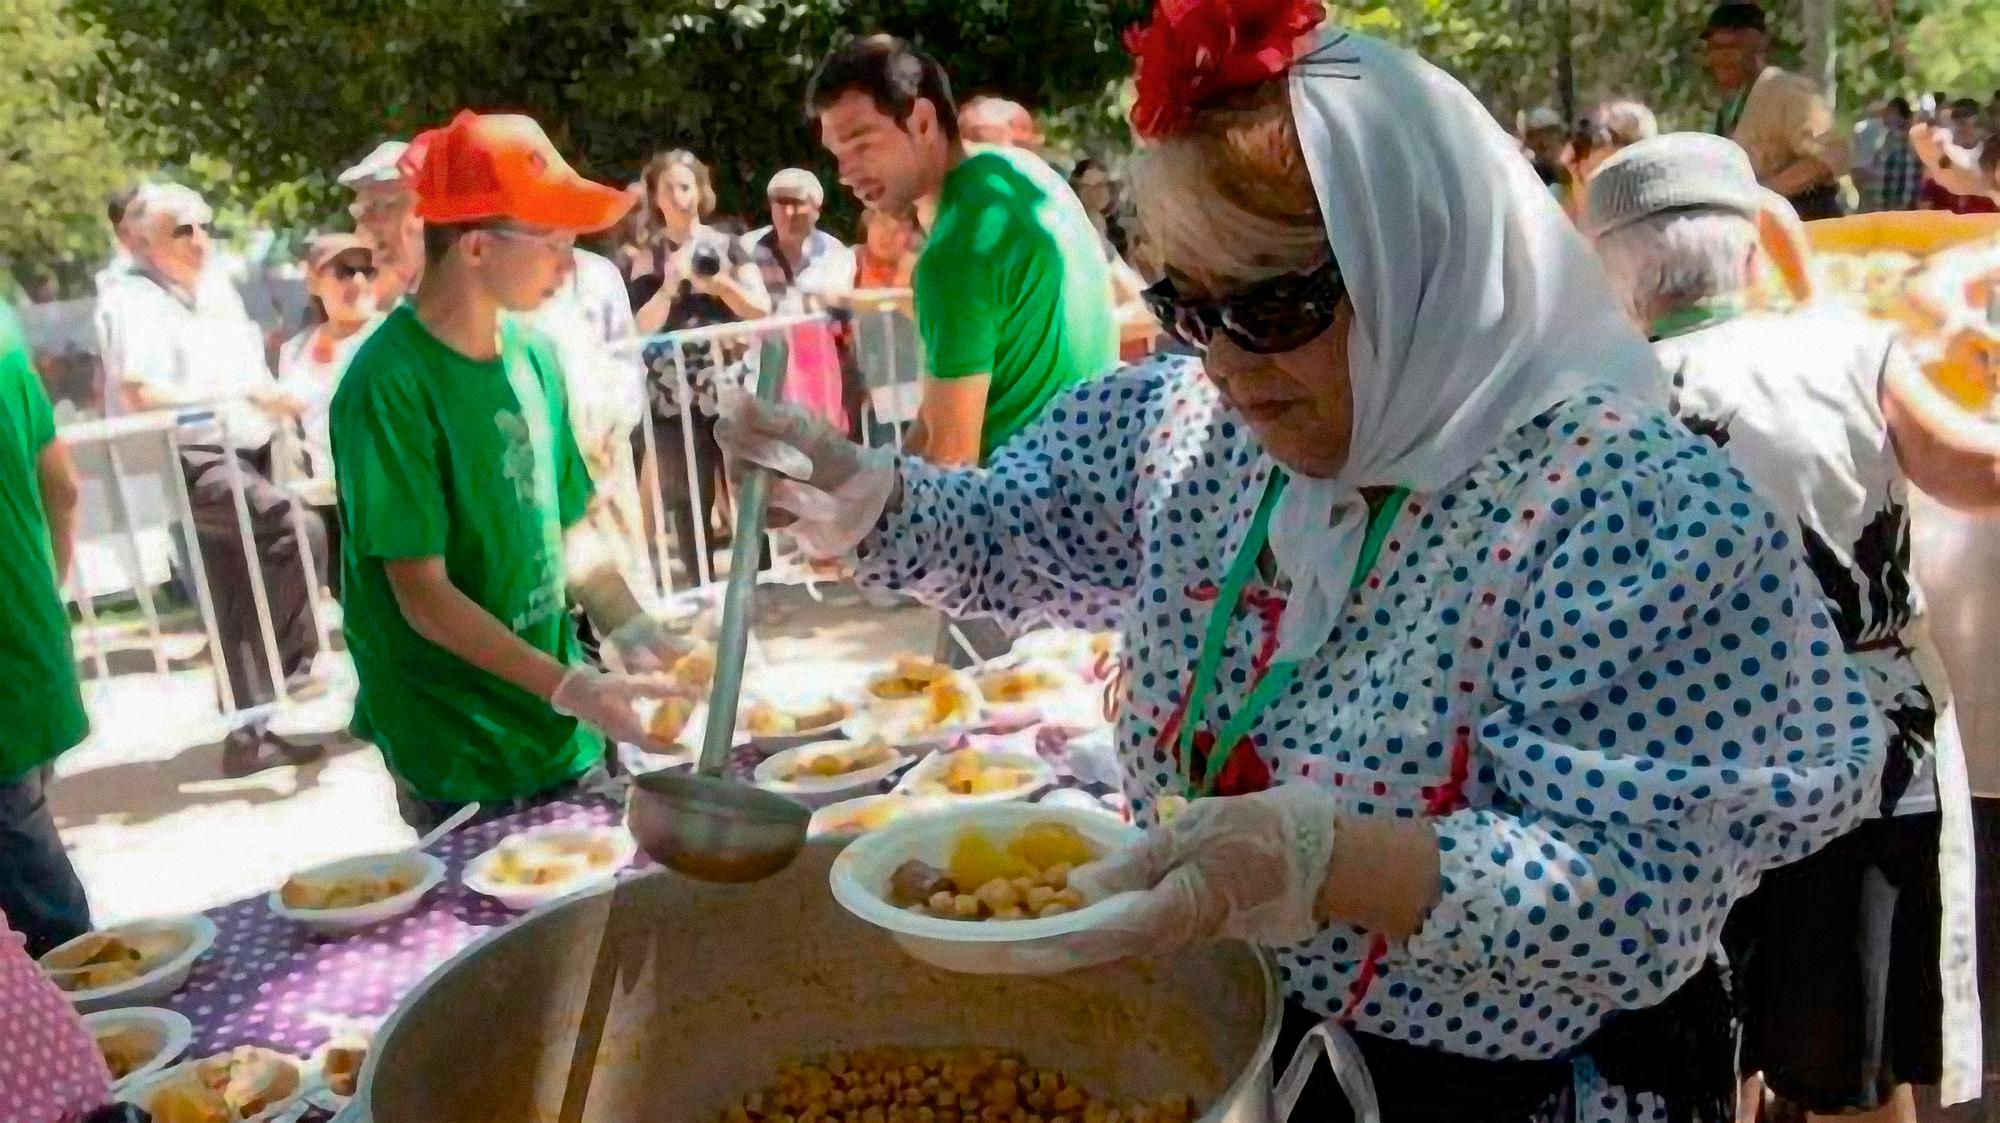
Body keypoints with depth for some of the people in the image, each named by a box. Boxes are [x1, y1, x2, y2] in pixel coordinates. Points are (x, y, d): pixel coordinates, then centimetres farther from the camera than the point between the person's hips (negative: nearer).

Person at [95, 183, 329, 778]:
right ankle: (288, 665, -15)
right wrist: (240, 394, -24)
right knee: (299, 529, -28)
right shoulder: (130, 301, -8)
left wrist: (274, 396, 1)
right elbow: (139, 397, -20)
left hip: (239, 454, 8)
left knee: (240, 607, 10)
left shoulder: (218, 292, 18)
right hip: (183, 461, -8)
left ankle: (248, 731, 19)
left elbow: (251, 374, 23)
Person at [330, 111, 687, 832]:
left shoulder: (533, 353, 2)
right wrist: (569, 687, -23)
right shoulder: (390, 387, -18)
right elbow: (424, 596, -18)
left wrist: (635, 637, -5)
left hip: (561, 736, 6)